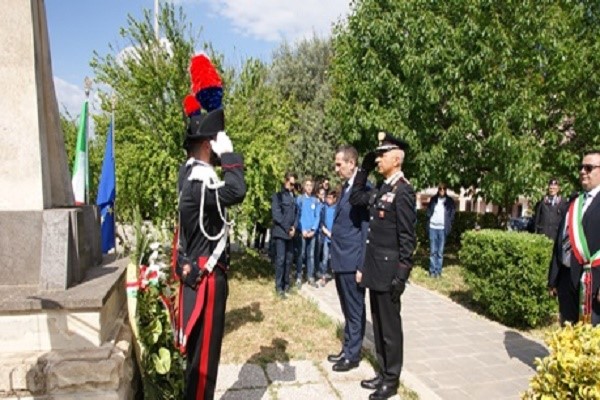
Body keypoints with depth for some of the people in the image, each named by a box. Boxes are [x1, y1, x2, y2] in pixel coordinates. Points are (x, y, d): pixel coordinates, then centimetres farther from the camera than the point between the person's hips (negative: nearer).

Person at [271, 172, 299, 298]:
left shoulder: (293, 197, 14)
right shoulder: (277, 196, -3)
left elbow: (296, 213, 13)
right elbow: (276, 215, -10)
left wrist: (294, 227, -4)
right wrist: (287, 228, -10)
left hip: (291, 233, 5)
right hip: (280, 232, -5)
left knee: (289, 259, 8)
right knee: (280, 259, -6)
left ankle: (286, 284, 18)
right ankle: (279, 287, 1)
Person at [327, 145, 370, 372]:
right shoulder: (346, 187, 12)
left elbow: (366, 228, -16)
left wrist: (362, 265, -16)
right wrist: (335, 257, 13)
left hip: (352, 261, -9)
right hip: (340, 260, 9)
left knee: (355, 311, 7)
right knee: (347, 310, 19)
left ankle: (352, 355, 21)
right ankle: (347, 349, 32)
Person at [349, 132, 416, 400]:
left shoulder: (402, 191, -15)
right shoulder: (381, 190, 10)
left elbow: (407, 237, -17)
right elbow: (355, 199, 21)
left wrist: (401, 275, -19)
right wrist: (364, 168, 11)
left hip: (388, 271, -8)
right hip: (375, 269, 9)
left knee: (390, 326, 5)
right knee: (378, 324, 17)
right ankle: (383, 373, 31)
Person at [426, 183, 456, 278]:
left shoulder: (450, 201, 5)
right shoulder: (433, 199, 8)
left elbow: (452, 215, 4)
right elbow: (428, 211, 11)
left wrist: (448, 226, -5)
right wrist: (428, 222, -1)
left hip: (443, 228, -1)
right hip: (433, 227, 1)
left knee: (440, 252, 1)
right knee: (433, 251, 3)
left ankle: (438, 271, 7)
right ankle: (432, 271, 8)